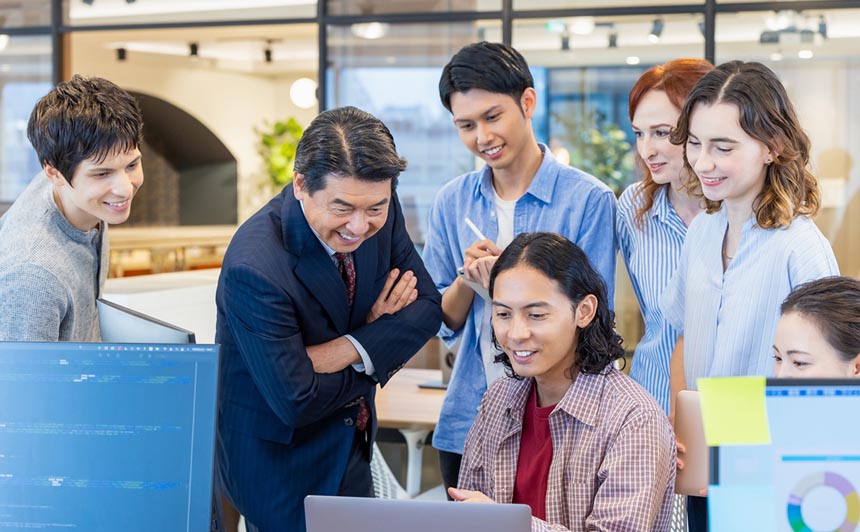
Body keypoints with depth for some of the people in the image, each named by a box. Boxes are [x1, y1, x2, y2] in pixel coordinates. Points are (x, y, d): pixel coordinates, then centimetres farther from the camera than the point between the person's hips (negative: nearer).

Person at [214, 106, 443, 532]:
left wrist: (351, 349, -22)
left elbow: (427, 306, -5)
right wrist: (378, 346, -16)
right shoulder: (254, 267, -31)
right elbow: (296, 401, -29)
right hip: (276, 461, -6)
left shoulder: (381, 212, -11)